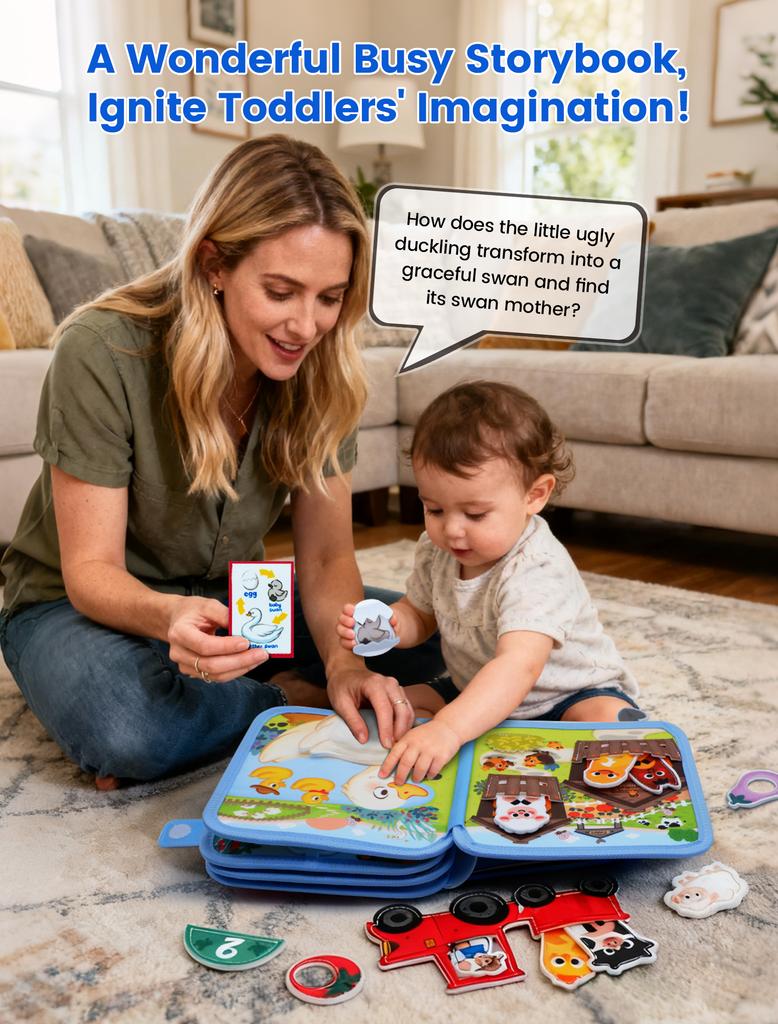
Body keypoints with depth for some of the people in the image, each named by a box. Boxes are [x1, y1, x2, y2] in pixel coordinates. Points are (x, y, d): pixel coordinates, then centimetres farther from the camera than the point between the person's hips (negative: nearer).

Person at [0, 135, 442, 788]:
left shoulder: (319, 371, -12)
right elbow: (90, 568, -22)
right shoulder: (102, 352, -24)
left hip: (229, 602, 4)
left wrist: (345, 661, -32)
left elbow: (327, 556, -11)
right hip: (81, 604, -3)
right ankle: (291, 700, -10)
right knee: (124, 729, -37)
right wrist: (170, 616, -44)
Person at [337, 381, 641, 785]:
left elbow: (520, 666, -48)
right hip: (478, 691, 7)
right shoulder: (436, 551, -9)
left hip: (566, 695, -6)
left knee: (611, 721, -36)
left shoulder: (536, 573, -33)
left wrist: (449, 728, -61)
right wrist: (387, 624, -15)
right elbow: (419, 614, 10)